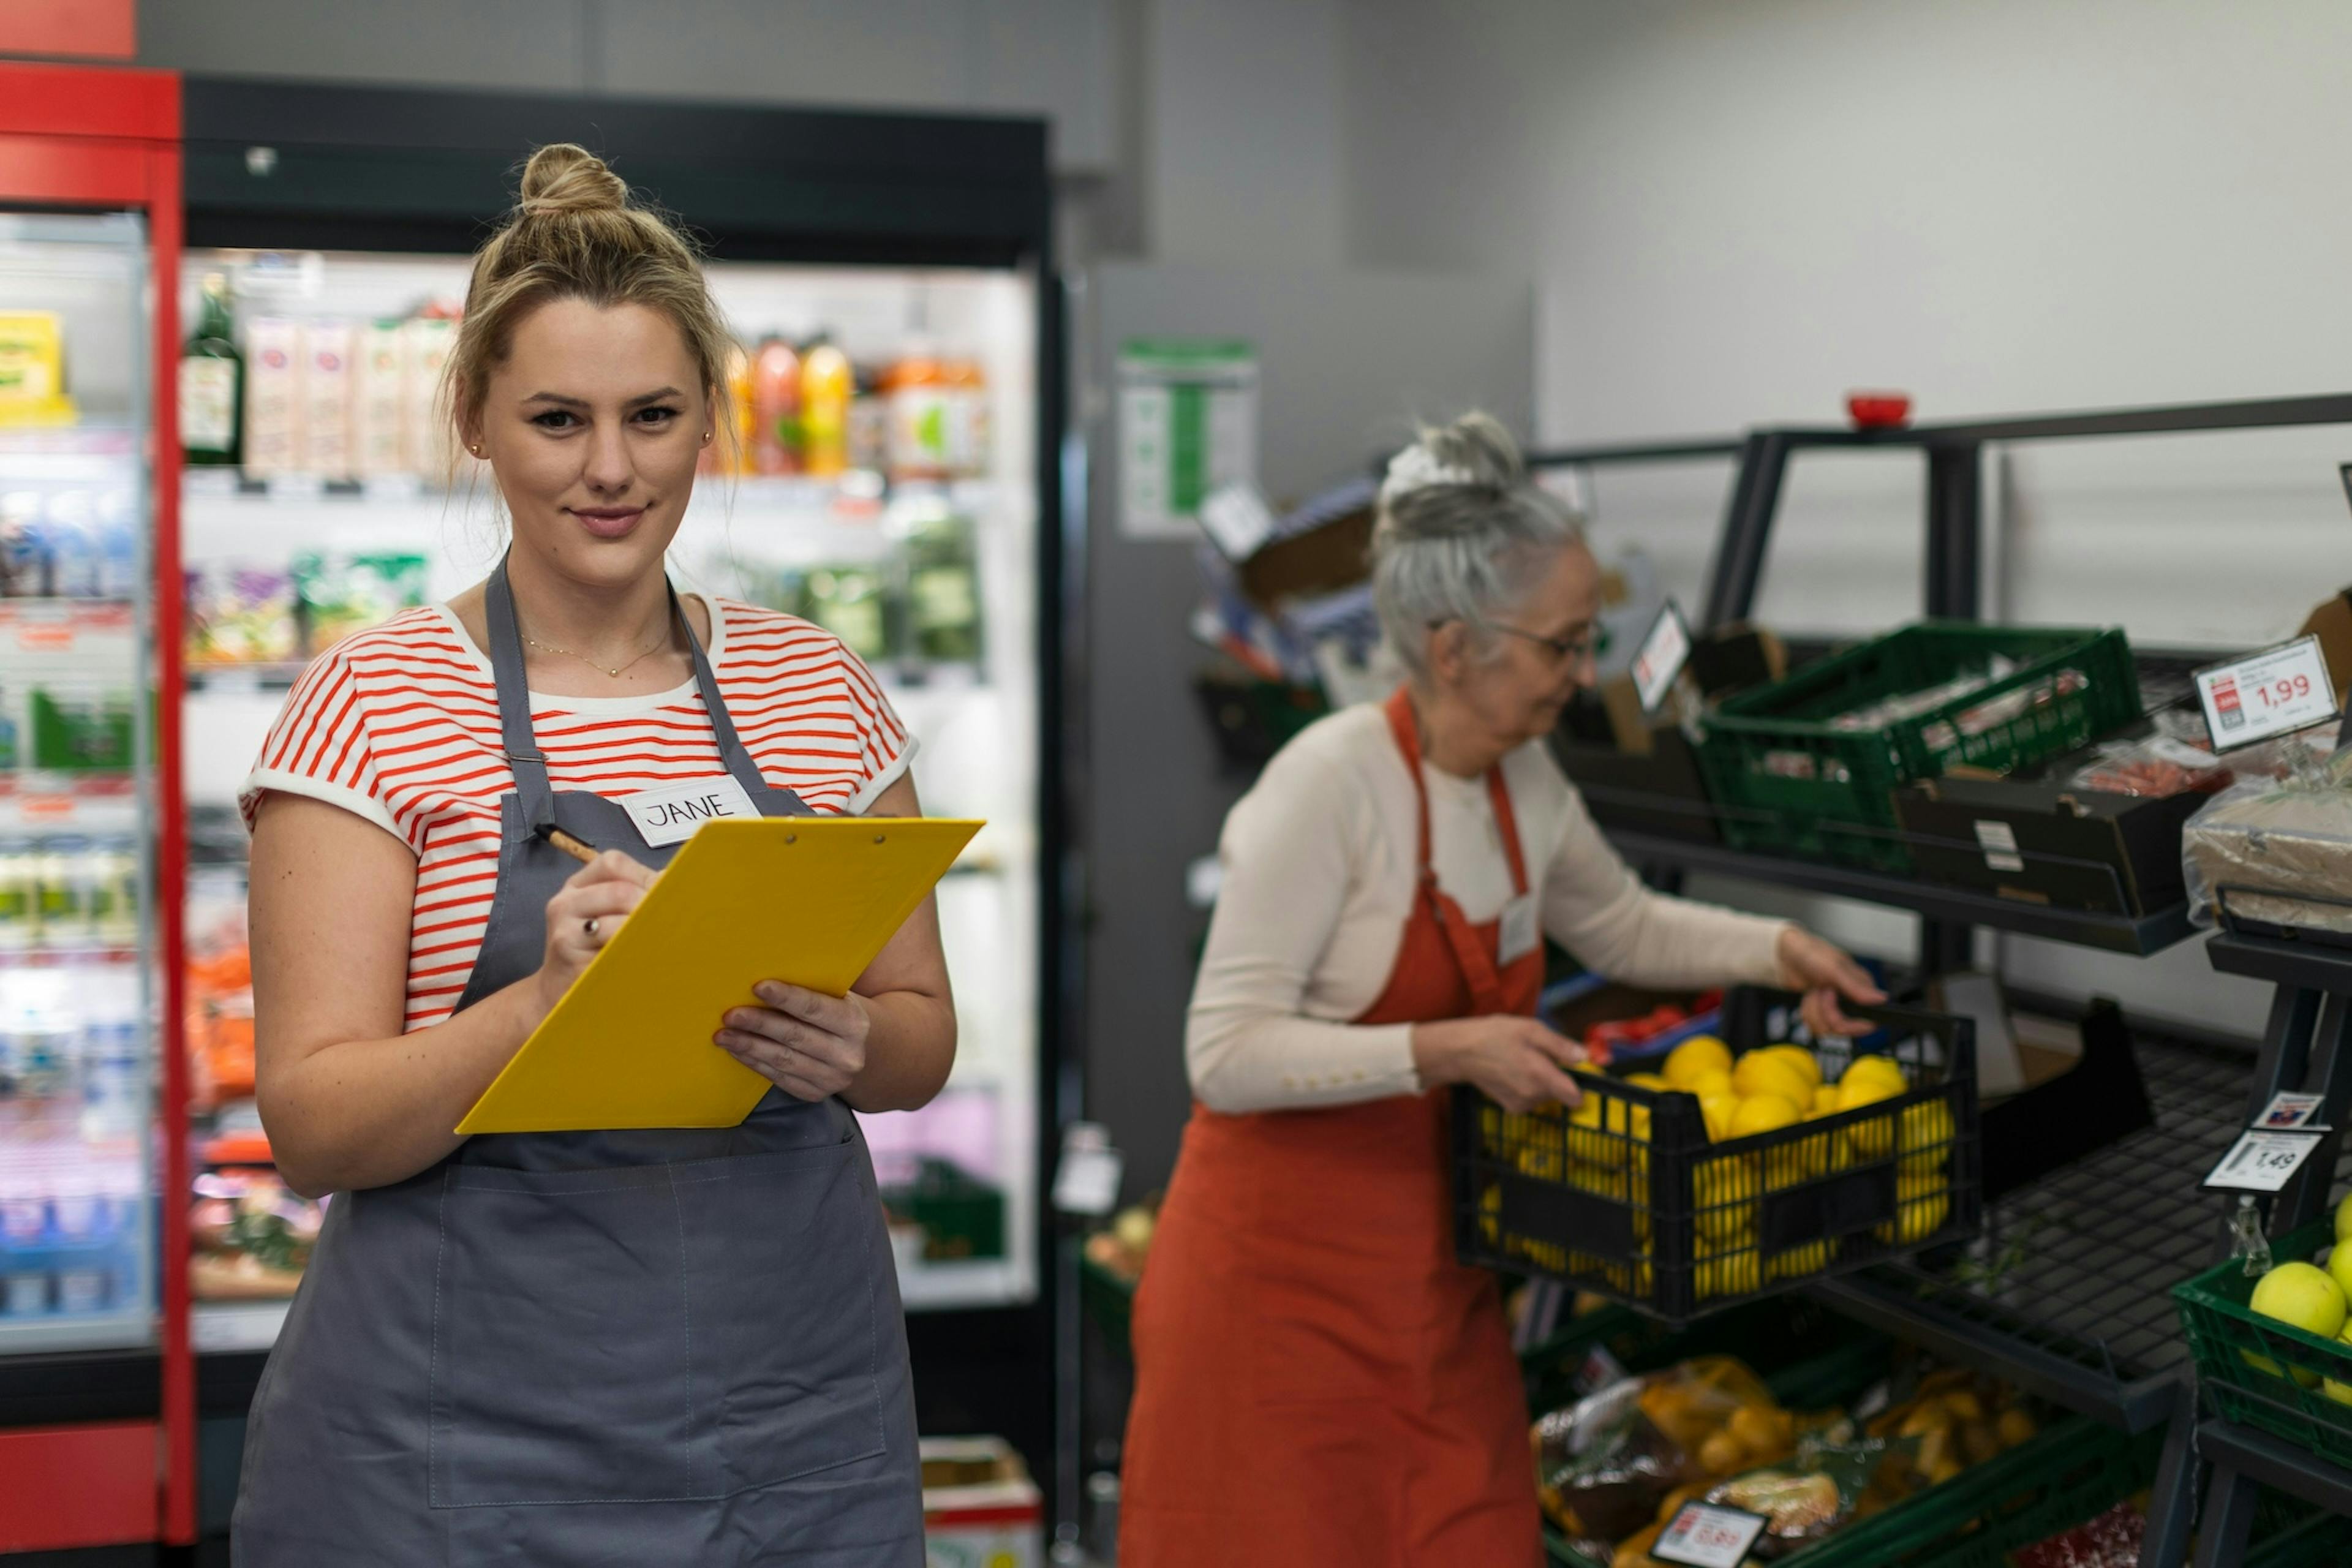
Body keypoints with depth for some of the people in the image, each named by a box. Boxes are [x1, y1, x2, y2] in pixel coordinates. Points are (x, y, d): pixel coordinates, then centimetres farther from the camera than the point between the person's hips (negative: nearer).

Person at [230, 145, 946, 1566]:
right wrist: (548, 1001, -25)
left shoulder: (821, 692, 7)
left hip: (802, 1414, 4)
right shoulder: (372, 705, -4)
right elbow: (313, 1123, -9)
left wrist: (847, 1048, -11)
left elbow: (923, 1031, 12)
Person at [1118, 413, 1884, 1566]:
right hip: (1283, 1275, -7)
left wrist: (1775, 950, 10)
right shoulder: (1334, 781, -20)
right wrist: (1443, 1050, -28)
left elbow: (1621, 925, 24)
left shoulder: (1524, 782, 4)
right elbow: (1228, 1053, -22)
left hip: (1437, 1275, 7)